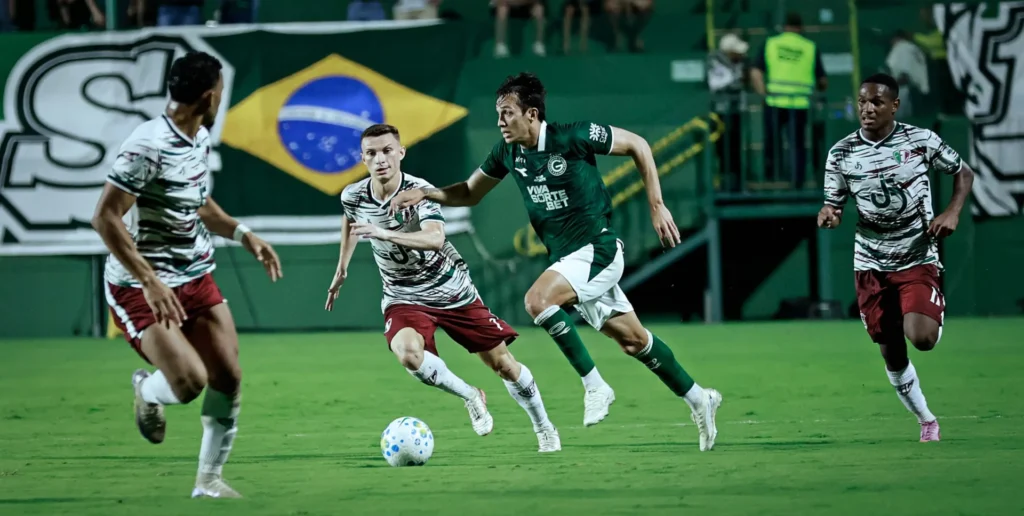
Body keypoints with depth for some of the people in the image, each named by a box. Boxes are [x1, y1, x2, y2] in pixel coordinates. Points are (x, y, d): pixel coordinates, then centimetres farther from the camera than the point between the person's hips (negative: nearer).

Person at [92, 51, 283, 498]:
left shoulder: (200, 138, 7)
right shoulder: (148, 146, -22)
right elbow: (105, 218, -24)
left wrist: (244, 235, 13)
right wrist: (151, 282, -28)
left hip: (195, 278, 8)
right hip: (140, 288, -8)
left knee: (228, 377, -1)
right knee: (189, 381, -21)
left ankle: (209, 479, 14)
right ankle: (146, 391, 15)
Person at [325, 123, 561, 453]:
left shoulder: (420, 191, -23)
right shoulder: (353, 196, -8)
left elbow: (435, 238, -42)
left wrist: (385, 233, -54)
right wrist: (342, 268, 24)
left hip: (453, 291, -2)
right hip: (404, 299, 2)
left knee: (502, 364, 4)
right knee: (408, 353, -31)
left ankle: (543, 428, 30)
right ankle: (470, 396, -4)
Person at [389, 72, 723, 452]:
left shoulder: (574, 137, -17)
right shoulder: (508, 153, 2)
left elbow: (638, 146, -7)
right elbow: (470, 193, 16)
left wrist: (657, 206, -8)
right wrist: (426, 193, -2)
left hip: (597, 249, -7)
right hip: (565, 258, 7)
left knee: (538, 300, -27)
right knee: (632, 340, 11)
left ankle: (594, 386, -16)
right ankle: (698, 399, 28)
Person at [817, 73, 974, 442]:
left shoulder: (921, 141, -7)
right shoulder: (841, 153, -4)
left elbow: (964, 173, 6)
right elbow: (834, 205, 2)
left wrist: (952, 212, -11)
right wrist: (827, 215, -22)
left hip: (918, 260, -2)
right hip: (871, 265, 2)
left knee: (921, 338, -23)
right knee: (892, 354, 6)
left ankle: (935, 314, 13)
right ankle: (927, 421, 26)